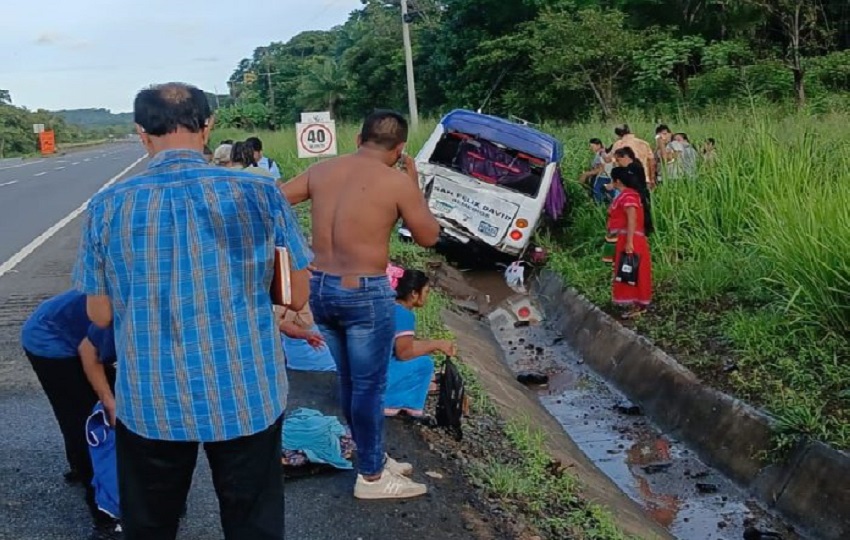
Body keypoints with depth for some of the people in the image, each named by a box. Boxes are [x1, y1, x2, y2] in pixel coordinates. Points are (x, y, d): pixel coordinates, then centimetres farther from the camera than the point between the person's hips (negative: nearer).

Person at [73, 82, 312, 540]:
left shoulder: (107, 207, -8)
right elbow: (297, 296, -3)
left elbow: (100, 314, 0)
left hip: (151, 403, 1)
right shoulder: (260, 194, -10)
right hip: (247, 398, 0)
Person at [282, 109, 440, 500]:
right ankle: (371, 477, 18)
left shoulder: (321, 171, 4)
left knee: (349, 382, 18)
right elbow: (429, 237, 1)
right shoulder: (398, 182, -11)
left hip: (319, 289, 6)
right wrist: (414, 185, 9)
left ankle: (375, 458, 35)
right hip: (366, 294, -6)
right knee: (369, 387, 6)